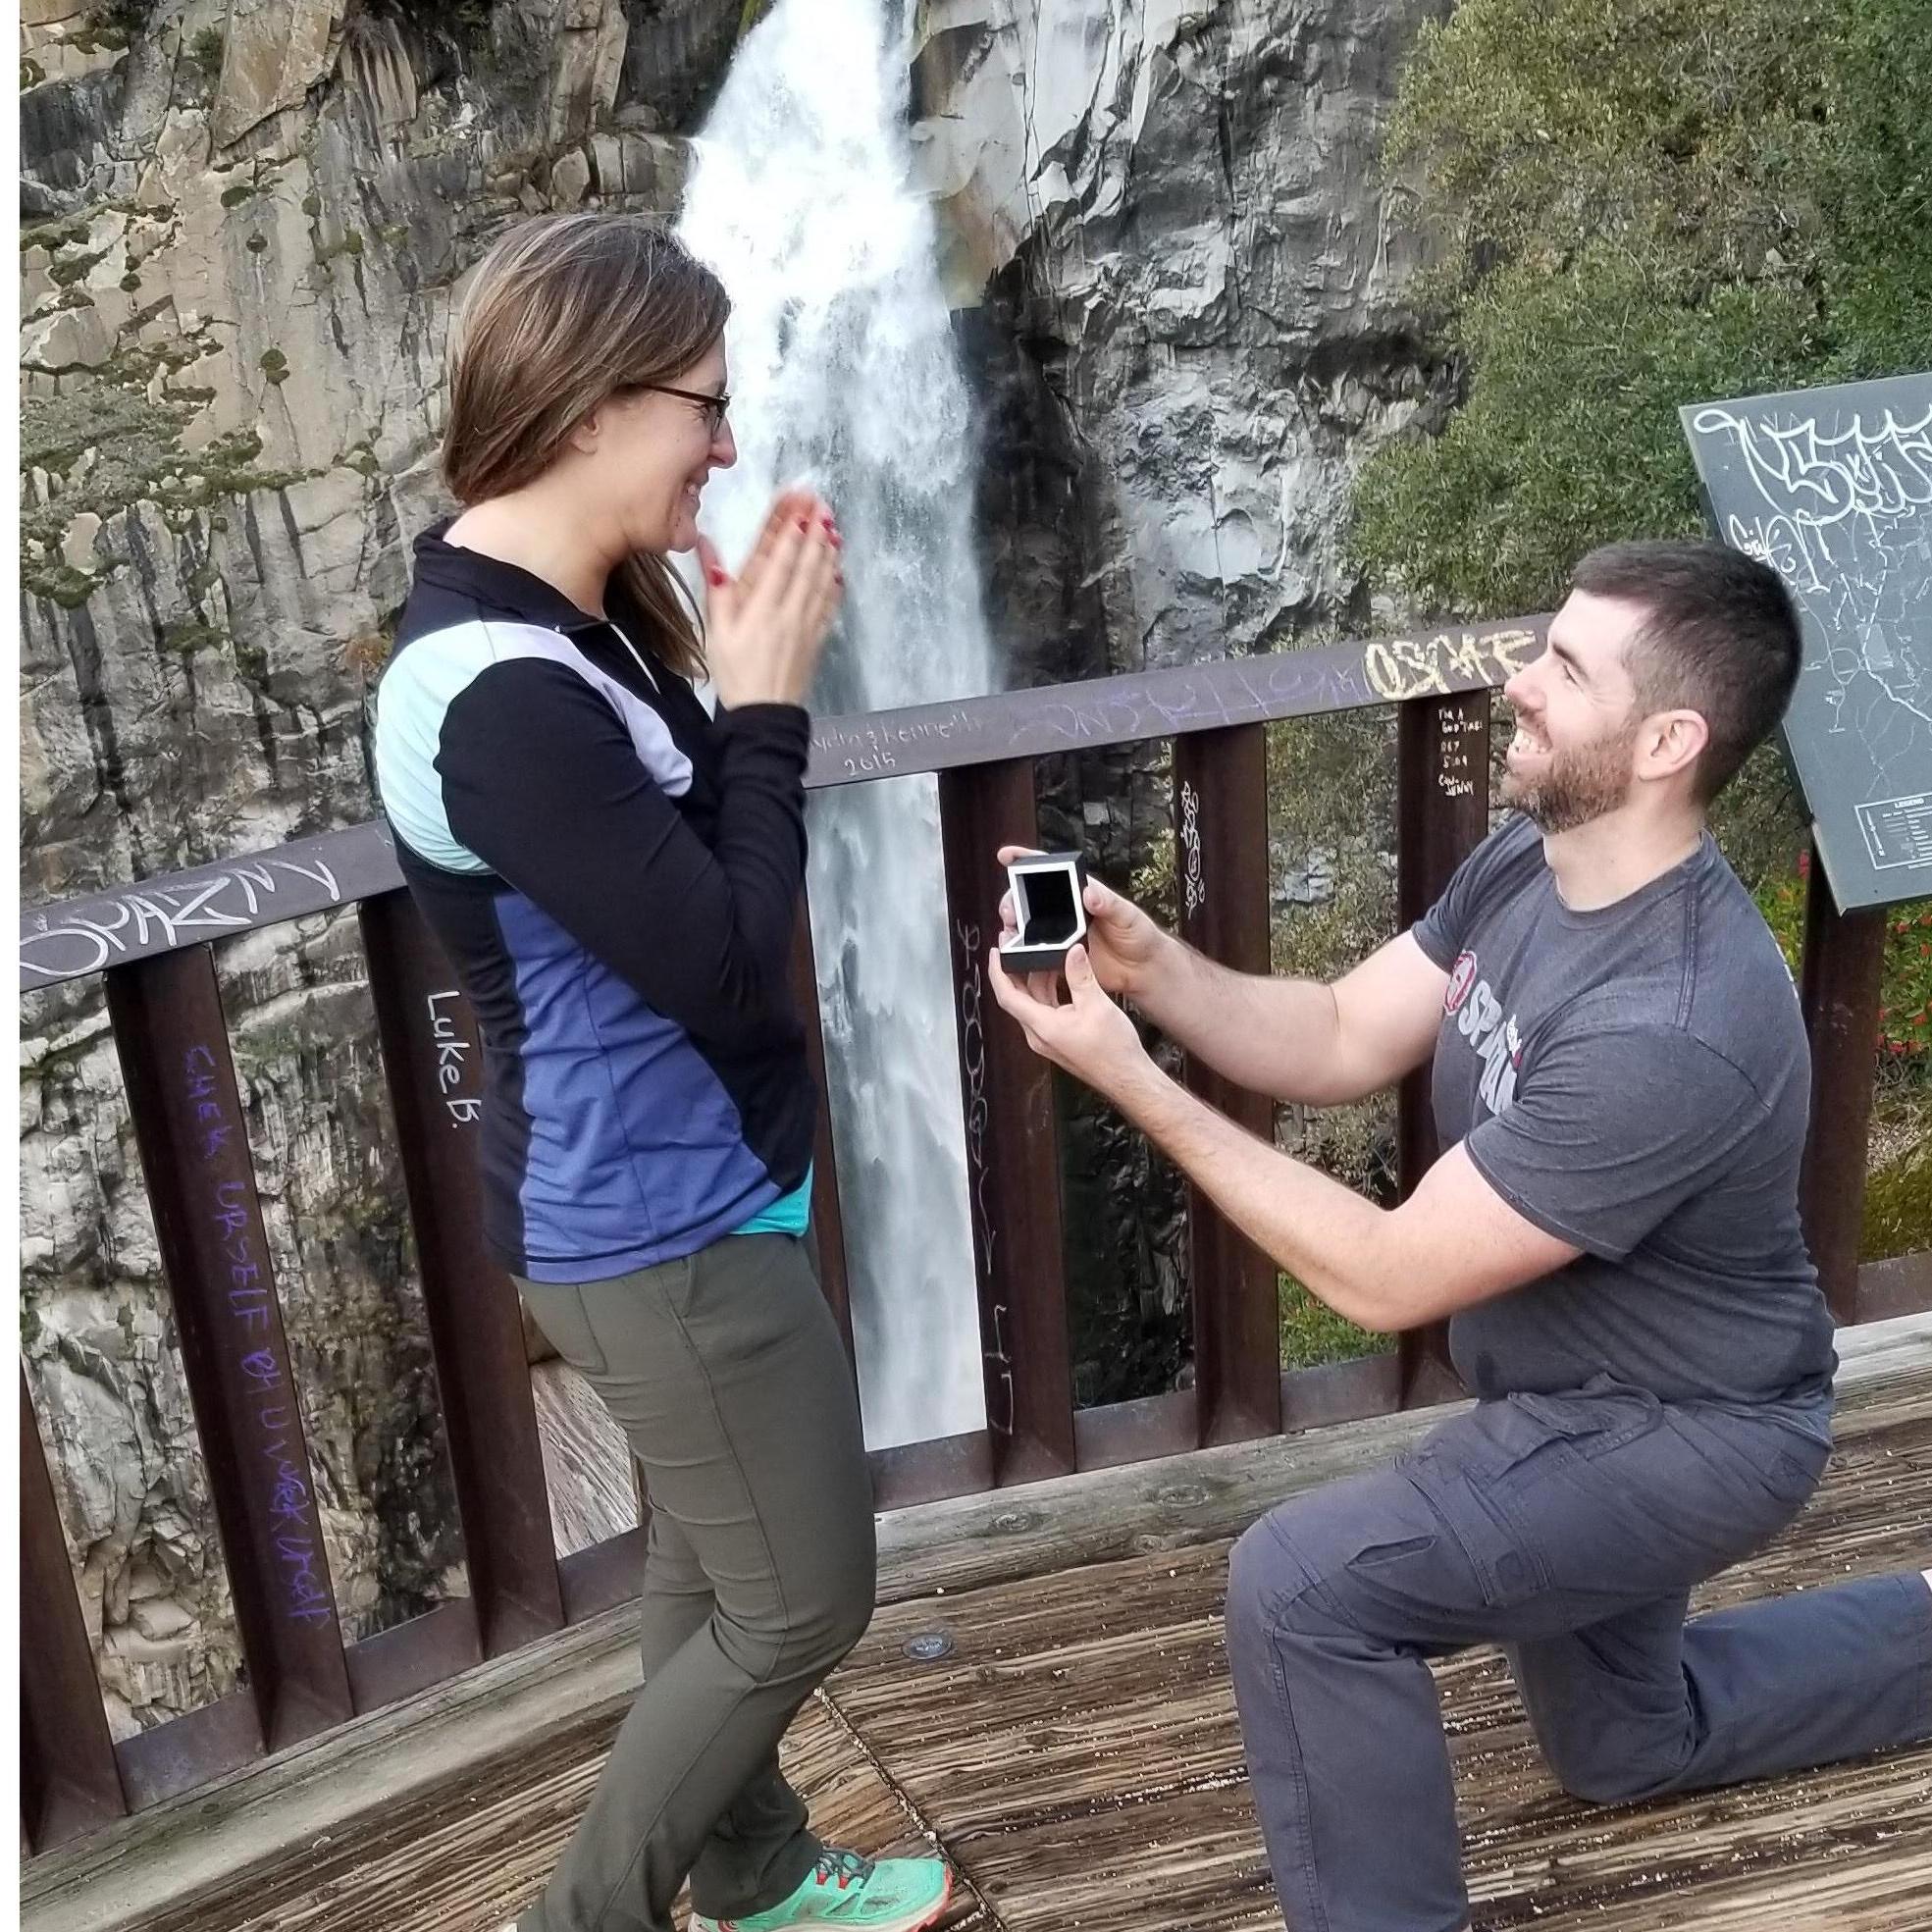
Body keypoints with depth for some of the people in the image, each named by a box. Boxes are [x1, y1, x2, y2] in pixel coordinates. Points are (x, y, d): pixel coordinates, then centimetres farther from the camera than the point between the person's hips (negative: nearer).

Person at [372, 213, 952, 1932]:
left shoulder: (560, 624, 2)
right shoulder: (499, 694, -29)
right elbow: (726, 964, -26)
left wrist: (742, 670, -3)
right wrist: (769, 702, -18)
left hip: (670, 1195, 10)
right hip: (656, 1230, -10)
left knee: (718, 1575, 25)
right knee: (799, 1607, 8)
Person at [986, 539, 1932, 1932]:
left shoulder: (1670, 1032, -37)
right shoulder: (1529, 864, -9)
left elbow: (1385, 1279, -32)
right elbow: (1337, 1044, -5)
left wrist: (1135, 1083, -32)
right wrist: (1149, 963, -23)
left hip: (1684, 1433, -9)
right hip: (1593, 1393, 9)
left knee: (1303, 1584, -26)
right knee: (1626, 1750, 29)